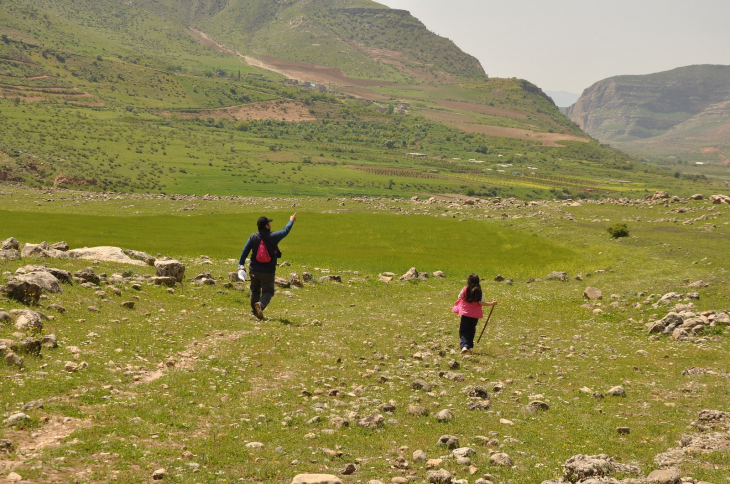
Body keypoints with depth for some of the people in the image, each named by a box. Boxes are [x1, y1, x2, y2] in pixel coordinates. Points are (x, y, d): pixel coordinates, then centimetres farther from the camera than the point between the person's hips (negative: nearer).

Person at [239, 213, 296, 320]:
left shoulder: (253, 237, -3)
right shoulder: (273, 237, -10)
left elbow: (245, 250, -2)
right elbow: (285, 231, 5)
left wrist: (241, 264, 6)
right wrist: (291, 221, 22)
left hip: (254, 270, 3)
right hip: (268, 272, -3)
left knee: (255, 291, 18)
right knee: (268, 291, 3)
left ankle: (254, 311, 20)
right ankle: (261, 304, -25)